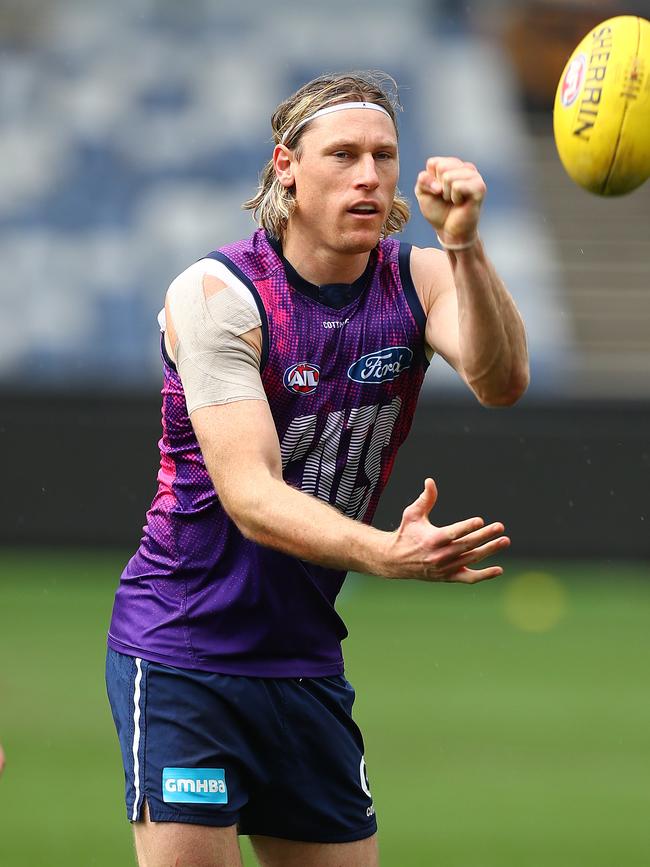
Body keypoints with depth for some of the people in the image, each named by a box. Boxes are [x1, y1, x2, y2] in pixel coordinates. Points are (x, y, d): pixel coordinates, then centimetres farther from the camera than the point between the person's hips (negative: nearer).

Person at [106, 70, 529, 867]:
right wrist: (383, 553, -41)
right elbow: (249, 495, -24)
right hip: (182, 648, -5)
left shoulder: (416, 281, 0)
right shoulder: (216, 294, -14)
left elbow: (499, 381, -22)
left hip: (306, 656, 5)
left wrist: (463, 246, -39)